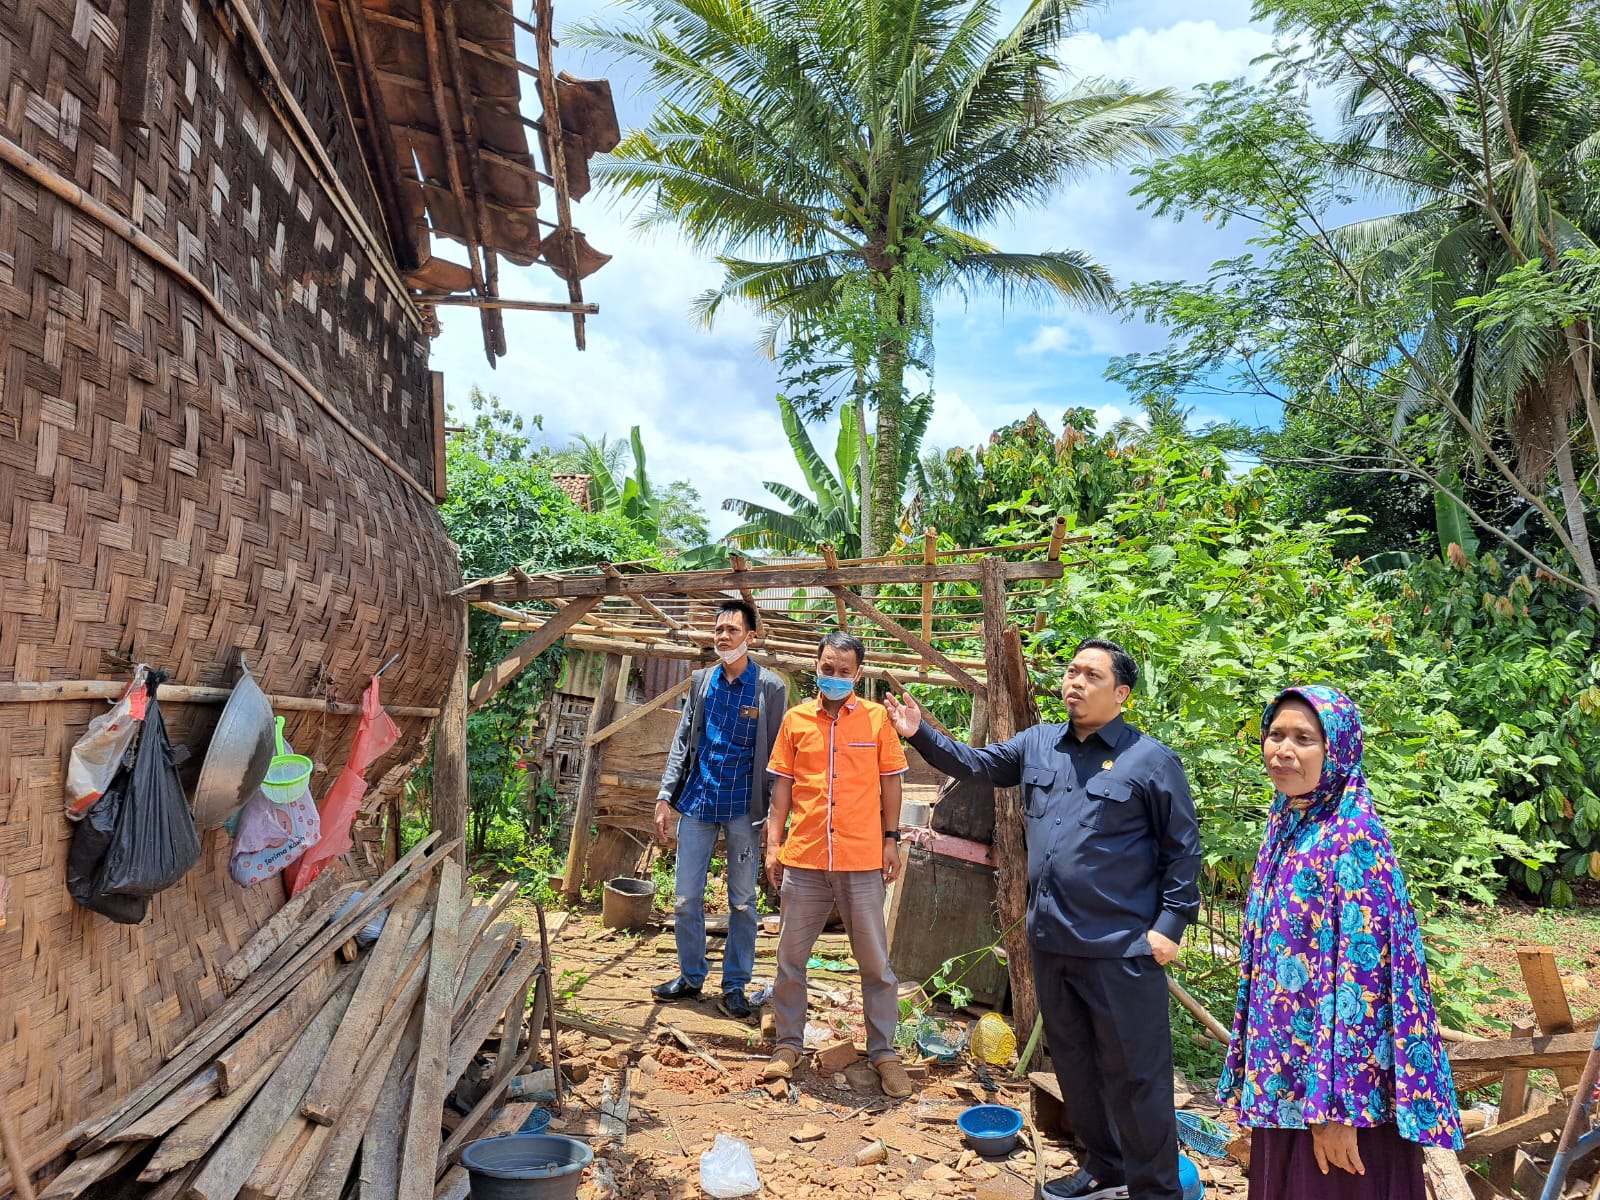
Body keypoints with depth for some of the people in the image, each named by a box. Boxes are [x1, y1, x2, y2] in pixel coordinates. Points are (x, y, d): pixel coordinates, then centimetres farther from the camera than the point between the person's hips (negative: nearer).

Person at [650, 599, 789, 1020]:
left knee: (742, 902, 8)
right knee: (685, 898, 8)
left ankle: (735, 986, 21)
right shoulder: (701, 680, 6)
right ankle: (691, 977, 26)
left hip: (744, 808, -3)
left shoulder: (771, 688, -5)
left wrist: (775, 817, -9)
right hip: (698, 803, 3)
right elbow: (682, 742, 9)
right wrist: (665, 797, 3)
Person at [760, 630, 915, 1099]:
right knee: (791, 958, 10)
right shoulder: (796, 719, 4)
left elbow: (890, 780, 5)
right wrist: (774, 843, 4)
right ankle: (788, 1045, 26)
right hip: (803, 858, 2)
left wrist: (891, 839, 1)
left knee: (876, 962, 7)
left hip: (861, 861, -2)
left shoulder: (876, 717, 0)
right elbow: (783, 783, 8)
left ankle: (884, 1052, 21)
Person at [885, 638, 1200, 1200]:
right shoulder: (1038, 744, 7)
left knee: (1134, 1075, 4)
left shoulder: (1150, 759, -9)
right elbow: (976, 764, 15)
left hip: (1120, 948, -6)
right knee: (1074, 1063, 20)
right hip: (1050, 941, 6)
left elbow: (1183, 850, -5)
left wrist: (1170, 925, -10)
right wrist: (921, 733, 2)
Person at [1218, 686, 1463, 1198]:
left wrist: (1337, 1106, -23)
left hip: (1340, 1076, -8)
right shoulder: (1285, 827, 6)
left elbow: (1360, 974, -22)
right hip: (1284, 1073, 8)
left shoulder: (1352, 838, -19)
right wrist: (1253, 1069, 16)